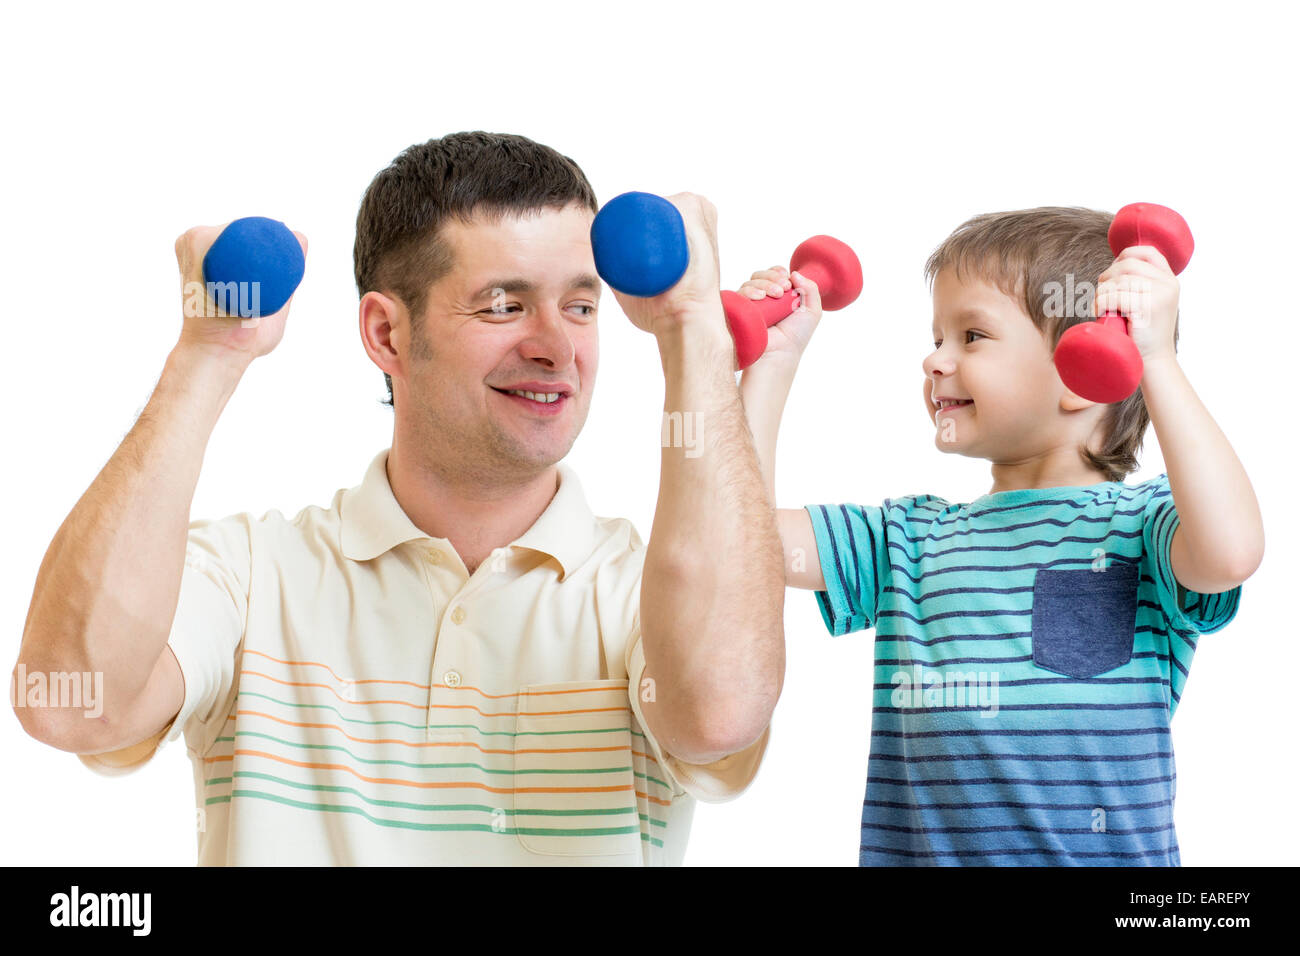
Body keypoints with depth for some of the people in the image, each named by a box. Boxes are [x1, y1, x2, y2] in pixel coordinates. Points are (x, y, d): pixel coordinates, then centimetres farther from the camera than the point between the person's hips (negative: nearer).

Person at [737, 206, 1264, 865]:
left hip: (1107, 855, -2)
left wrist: (1155, 360, -18)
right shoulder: (910, 539, 15)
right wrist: (773, 360, 11)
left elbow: (1229, 552, -19)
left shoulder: (1141, 522, 2)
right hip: (913, 852, 2)